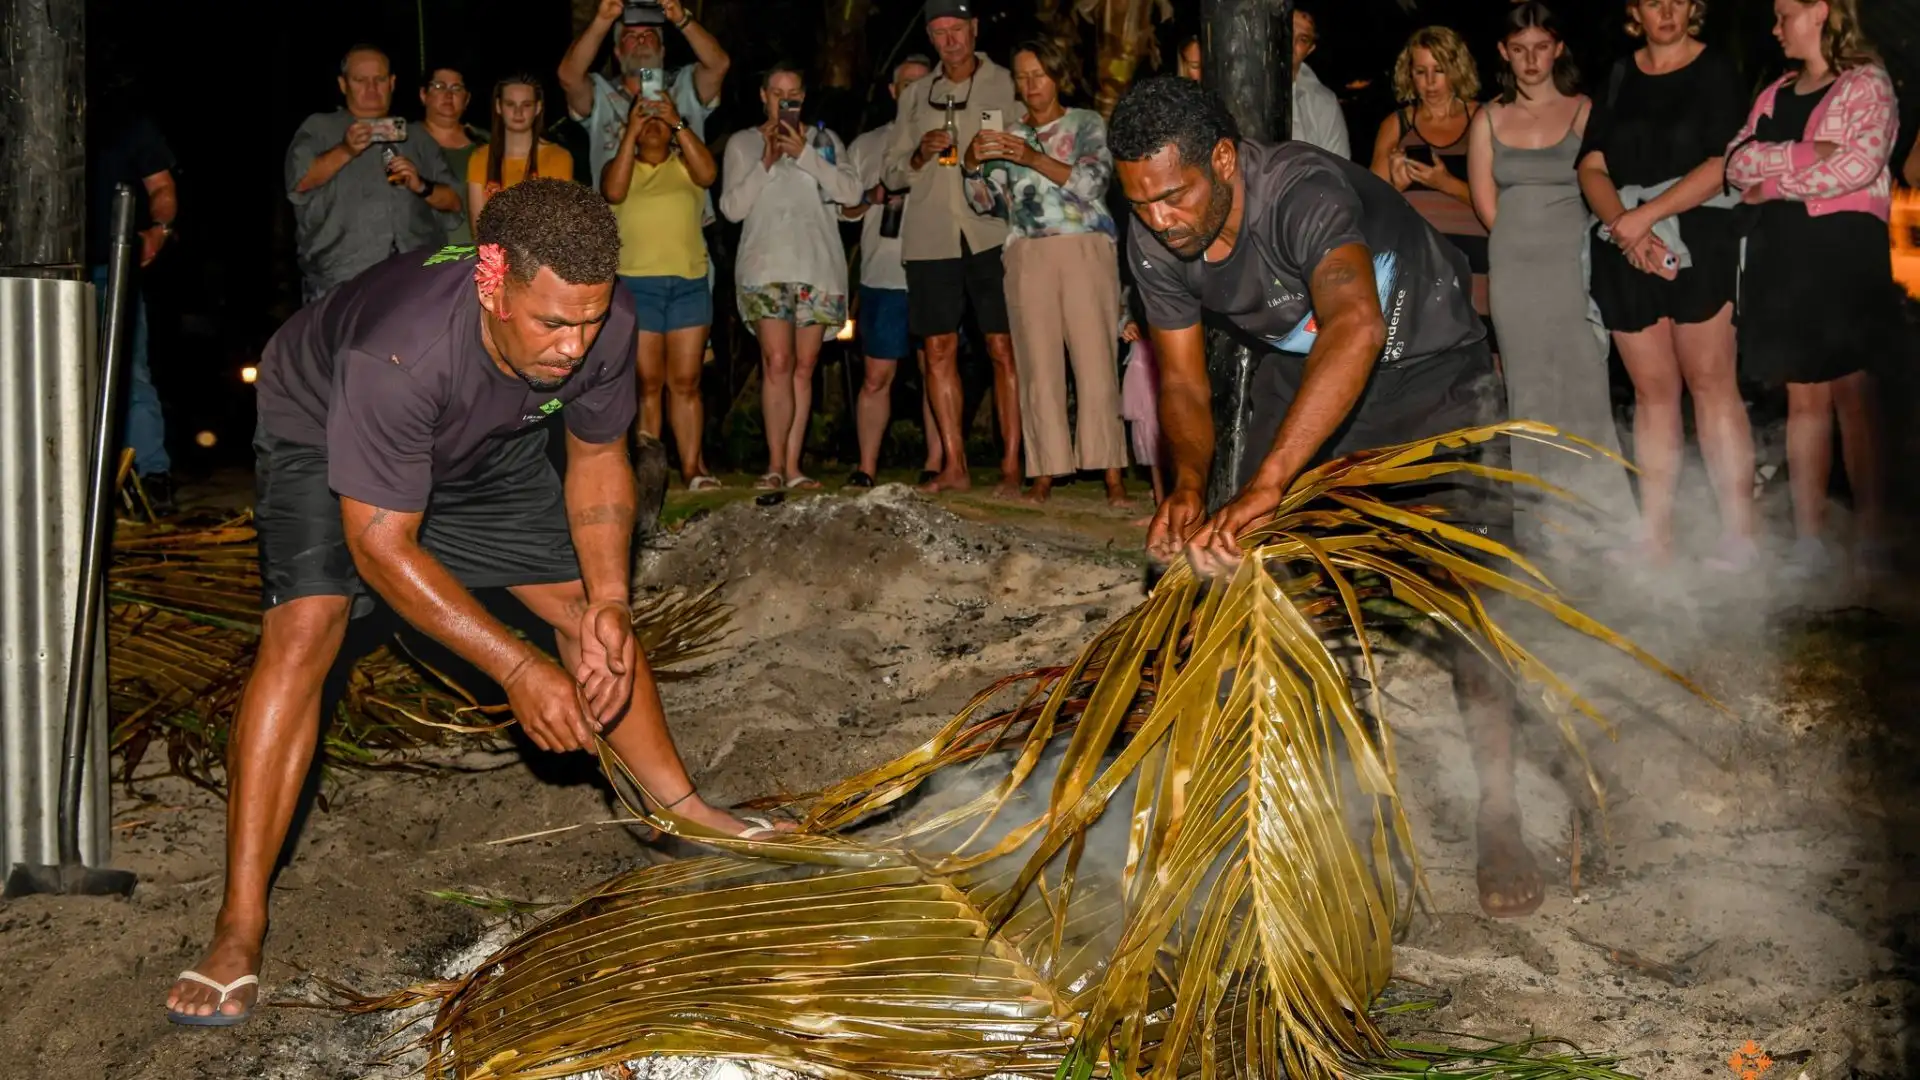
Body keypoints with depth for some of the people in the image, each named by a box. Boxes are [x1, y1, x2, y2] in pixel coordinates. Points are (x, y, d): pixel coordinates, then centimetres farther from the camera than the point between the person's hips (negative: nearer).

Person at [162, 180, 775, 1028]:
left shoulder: (604, 326, -28)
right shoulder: (398, 351, -45)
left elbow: (597, 459, -9)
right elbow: (381, 542, -38)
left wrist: (608, 600, -23)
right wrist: (518, 669, -40)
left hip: (485, 446, 5)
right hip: (323, 428, -5)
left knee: (590, 608, 1)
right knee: (305, 625, -25)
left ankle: (684, 812, 23)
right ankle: (238, 932, -21)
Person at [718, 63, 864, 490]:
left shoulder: (823, 139, 16)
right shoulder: (742, 143, 14)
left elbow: (852, 192, 0)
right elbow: (732, 207, 4)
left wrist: (805, 154, -7)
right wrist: (766, 162, -5)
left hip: (818, 266, 2)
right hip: (765, 266, -2)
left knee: (804, 368, 0)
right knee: (777, 362, -15)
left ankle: (792, 467, 2)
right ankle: (775, 464, -13)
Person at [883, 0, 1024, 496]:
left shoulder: (1006, 85, 5)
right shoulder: (916, 95, 15)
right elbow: (893, 173, 15)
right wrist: (920, 155, -4)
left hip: (989, 233, -4)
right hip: (931, 236, 4)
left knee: (1003, 348, -6)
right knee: (939, 349, 3)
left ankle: (1011, 467, -4)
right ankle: (954, 467, 9)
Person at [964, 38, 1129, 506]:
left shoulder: (1088, 125, 10)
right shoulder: (1010, 136, 20)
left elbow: (1092, 181, -7)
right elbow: (985, 201, 12)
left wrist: (1033, 158, -17)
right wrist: (973, 166, -7)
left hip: (1084, 250, -3)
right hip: (1027, 256, 3)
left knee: (1095, 360, -10)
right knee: (1038, 366, -5)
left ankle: (1111, 473, -11)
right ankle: (1045, 473, -5)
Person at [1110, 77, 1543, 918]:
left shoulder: (1303, 193, -40)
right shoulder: (1155, 245, -17)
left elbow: (1357, 328, -58)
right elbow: (1184, 382, -9)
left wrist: (1264, 485, -66)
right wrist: (1188, 485, -31)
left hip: (1426, 368, -6)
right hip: (1300, 369, 6)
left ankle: (1498, 816, -3)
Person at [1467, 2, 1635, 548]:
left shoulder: (1584, 112, 0)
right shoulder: (1489, 119, 8)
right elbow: (1488, 205, 7)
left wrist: (1558, 234, -4)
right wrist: (1528, 237, 4)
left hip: (1574, 267, -3)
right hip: (1514, 273, 3)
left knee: (1584, 390, -5)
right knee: (1530, 395, 6)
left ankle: (1598, 519, 2)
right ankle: (1543, 527, 11)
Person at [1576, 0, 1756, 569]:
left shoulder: (1717, 71, 2)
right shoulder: (1618, 76, 14)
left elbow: (1721, 164, -9)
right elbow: (1592, 168, 5)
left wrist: (1644, 217, -15)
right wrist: (1625, 228, -11)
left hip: (1697, 242, -4)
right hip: (1626, 251, 4)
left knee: (1710, 381, -8)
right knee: (1652, 389, 4)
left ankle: (1739, 535, -7)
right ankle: (1655, 538, 4)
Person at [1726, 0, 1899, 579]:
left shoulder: (1866, 84, 0)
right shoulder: (1774, 95, 18)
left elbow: (1861, 162, -14)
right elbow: (1736, 162, 5)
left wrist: (1774, 183, -9)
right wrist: (1799, 155, -13)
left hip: (1845, 247, -5)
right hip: (1783, 251, 5)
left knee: (1852, 390, -7)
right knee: (1804, 396, 4)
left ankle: (1871, 533, -4)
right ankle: (1809, 537, 5)